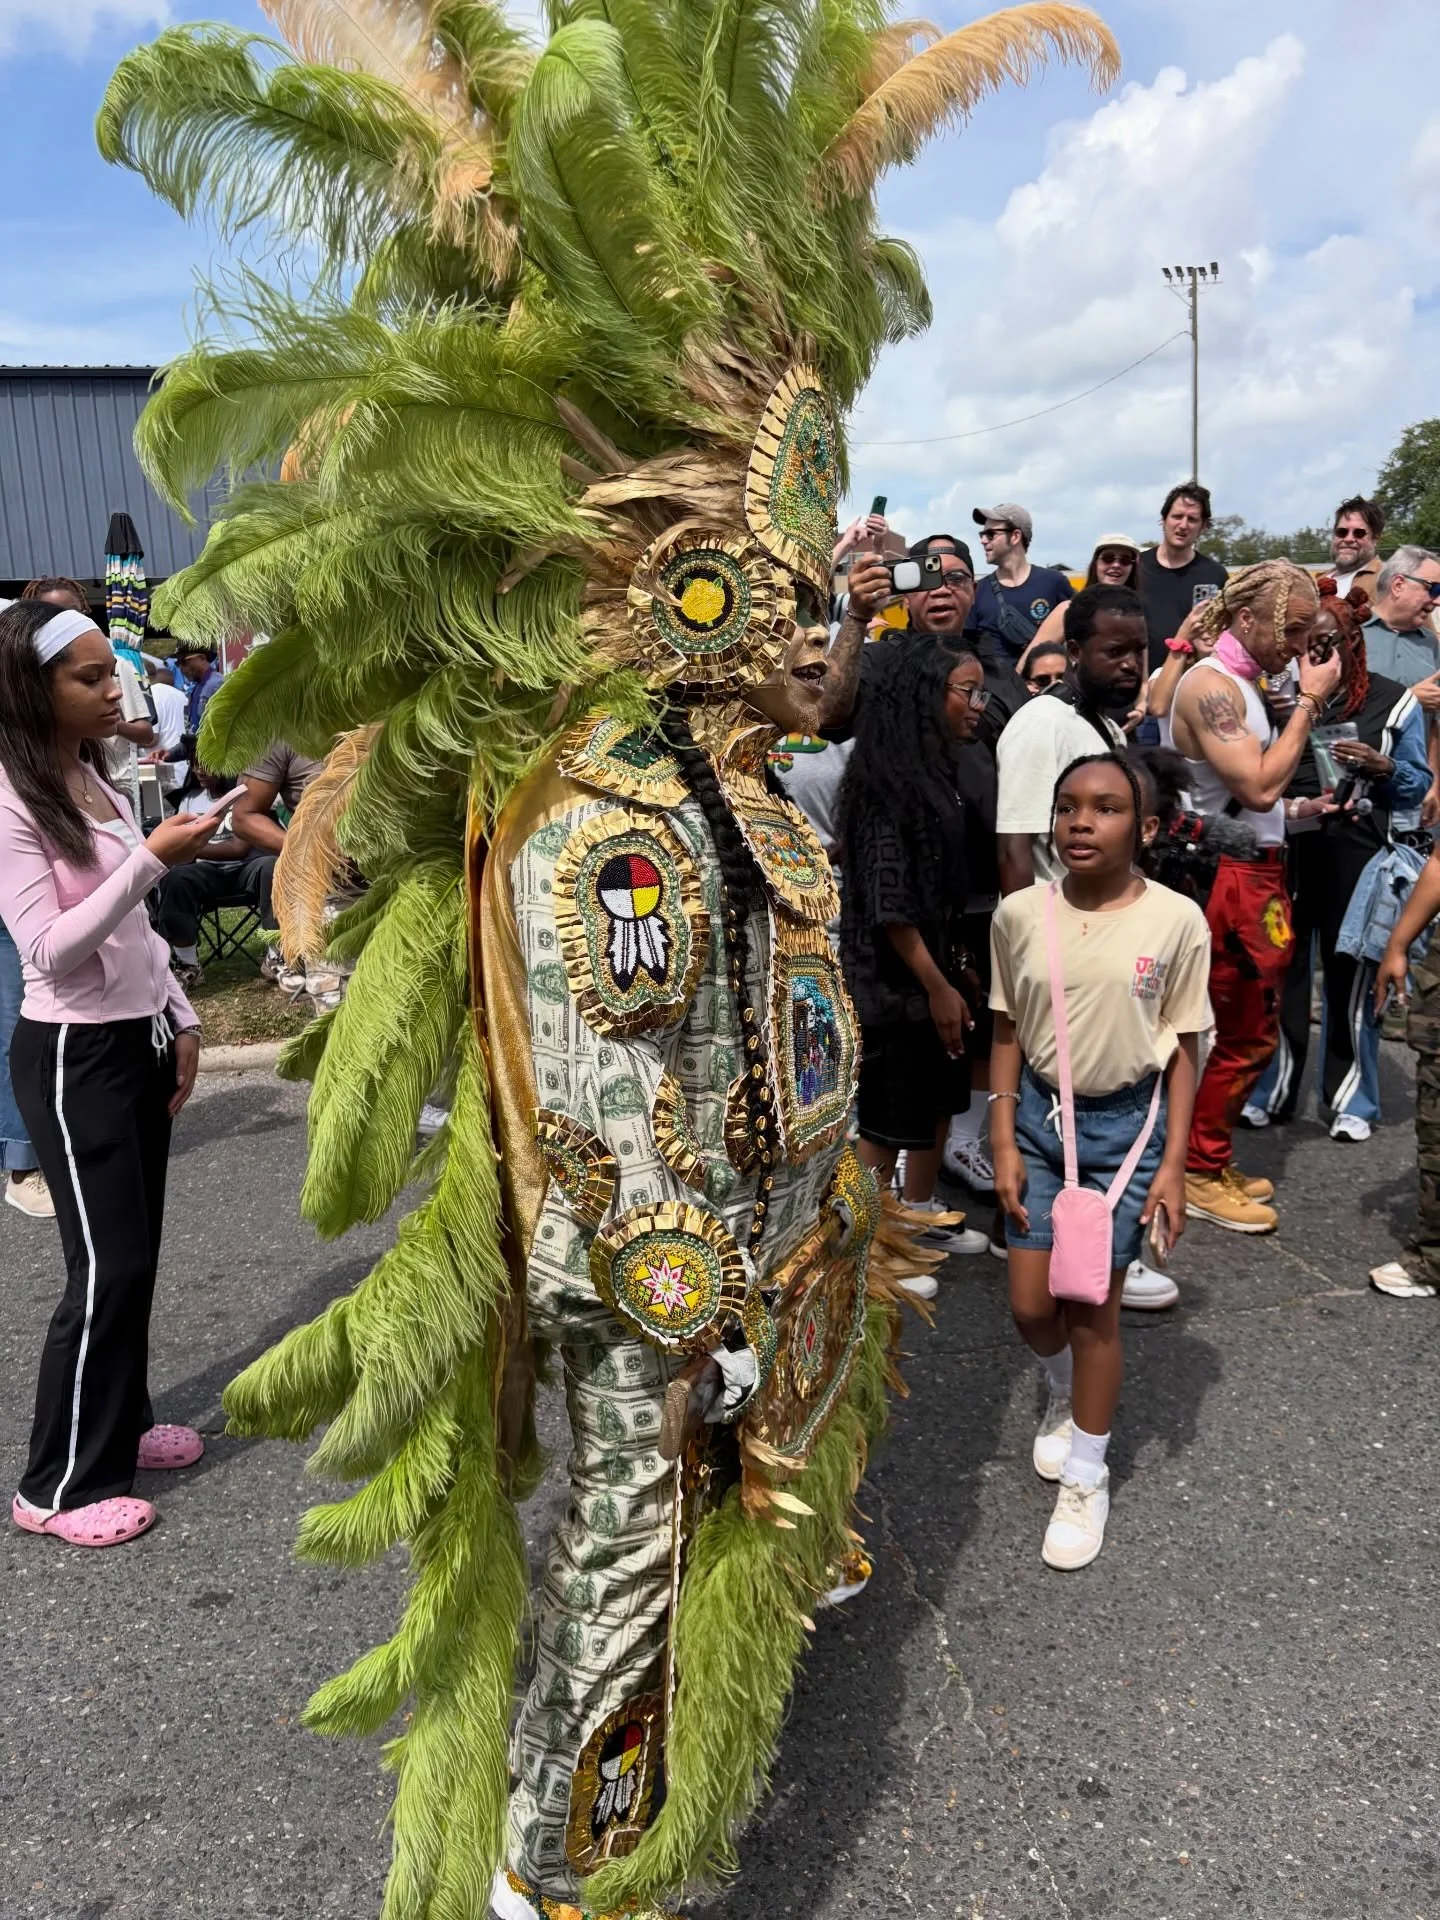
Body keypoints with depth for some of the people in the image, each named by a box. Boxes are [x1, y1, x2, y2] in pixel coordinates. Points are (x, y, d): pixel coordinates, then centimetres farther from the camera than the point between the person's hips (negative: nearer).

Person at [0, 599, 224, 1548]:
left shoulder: (98, 782, 10)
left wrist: (180, 1019, 11)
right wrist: (152, 858, -29)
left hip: (138, 1041, 8)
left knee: (136, 1254, 14)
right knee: (108, 1268, -4)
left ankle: (120, 1423, 31)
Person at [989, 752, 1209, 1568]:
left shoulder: (1177, 921, -12)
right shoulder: (1020, 914, -7)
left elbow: (1182, 1048, -4)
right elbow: (1009, 1034, 2)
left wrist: (1173, 1163, -5)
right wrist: (1004, 1144, 0)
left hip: (1127, 1121, -2)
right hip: (1041, 1114, 2)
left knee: (1091, 1308, 4)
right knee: (1032, 1304, 7)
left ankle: (1087, 1476, 26)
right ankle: (1066, 1394, 43)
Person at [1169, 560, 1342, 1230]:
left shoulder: (1245, 684, 15)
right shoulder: (1211, 685, -15)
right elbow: (1260, 786, -23)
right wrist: (1309, 700, -14)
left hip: (1255, 872, 10)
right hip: (1232, 878, -10)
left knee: (1246, 1029, 15)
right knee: (1248, 1034, -2)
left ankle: (1211, 1161, 26)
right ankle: (1201, 1175, 12)